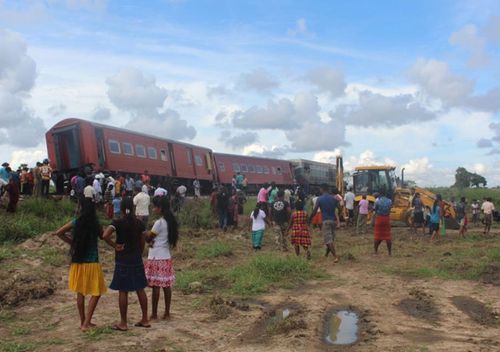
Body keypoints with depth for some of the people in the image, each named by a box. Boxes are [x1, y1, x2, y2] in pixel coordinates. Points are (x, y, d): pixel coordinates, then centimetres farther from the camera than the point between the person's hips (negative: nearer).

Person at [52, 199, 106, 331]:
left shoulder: (76, 222, -2)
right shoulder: (96, 224, -9)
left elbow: (58, 233, 0)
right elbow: (103, 237, -1)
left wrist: (71, 242, 7)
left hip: (78, 262, 4)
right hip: (91, 263, -4)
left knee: (80, 292, 17)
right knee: (96, 293, 5)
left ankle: (83, 322, 26)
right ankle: (86, 323, -1)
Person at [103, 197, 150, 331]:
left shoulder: (118, 223, -11)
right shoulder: (139, 223, 2)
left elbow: (105, 235, -26)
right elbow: (142, 242, 7)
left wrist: (114, 246, -12)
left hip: (122, 260, -4)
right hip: (137, 259, 4)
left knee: (123, 291, 3)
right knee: (140, 289, 12)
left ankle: (123, 323, 10)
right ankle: (145, 320, 18)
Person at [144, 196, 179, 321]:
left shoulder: (159, 223, -16)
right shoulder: (170, 221, 8)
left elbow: (148, 237, -8)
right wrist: (152, 239, -2)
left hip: (156, 258, -8)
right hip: (166, 257, 8)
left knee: (156, 286, -1)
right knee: (166, 286, 10)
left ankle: (154, 314, 7)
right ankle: (167, 313, 16)